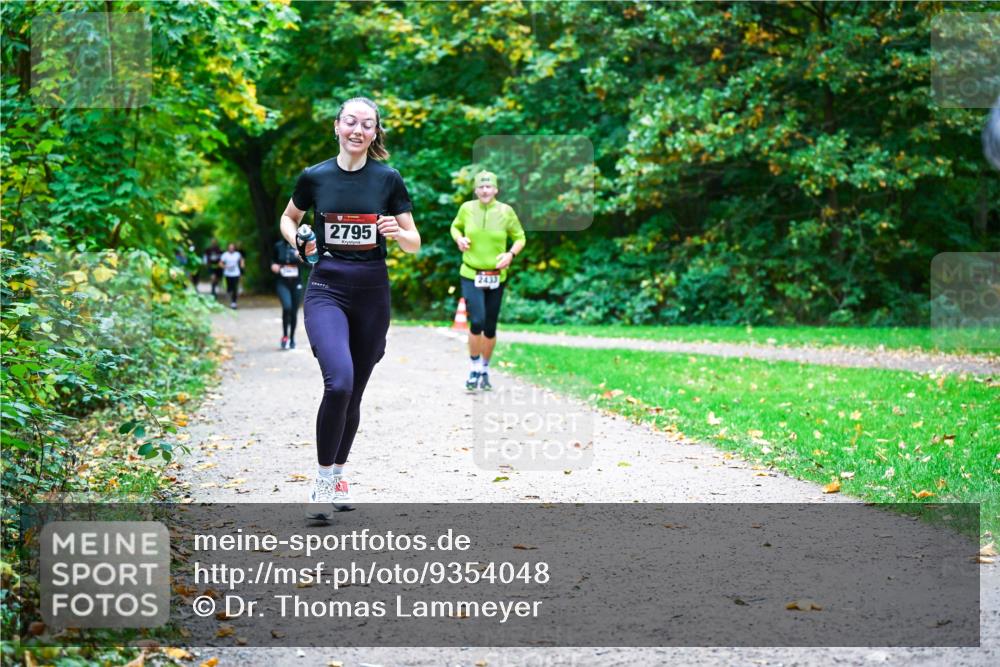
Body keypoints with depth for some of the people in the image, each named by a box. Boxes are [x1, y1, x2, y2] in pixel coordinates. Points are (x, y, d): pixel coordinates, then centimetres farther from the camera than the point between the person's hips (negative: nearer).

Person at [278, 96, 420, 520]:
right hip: (327, 289, -2)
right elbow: (288, 218, 19)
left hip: (372, 293, 2)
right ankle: (323, 479, -8)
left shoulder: (388, 179, 1)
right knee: (339, 381, -23)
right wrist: (297, 241, -2)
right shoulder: (314, 177, 1)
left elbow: (414, 244, 5)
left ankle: (338, 477, 29)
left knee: (354, 393, 9)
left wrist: (397, 232, -16)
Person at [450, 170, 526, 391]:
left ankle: (485, 370, 28)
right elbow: (455, 226, 18)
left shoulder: (505, 211, -4)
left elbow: (519, 237, 7)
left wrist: (511, 253, -12)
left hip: (496, 277, 1)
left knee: (490, 328, 8)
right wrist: (459, 239, -4)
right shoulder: (467, 208, -2)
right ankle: (474, 368, 0)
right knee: (477, 322, -18)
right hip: (471, 275, -1)